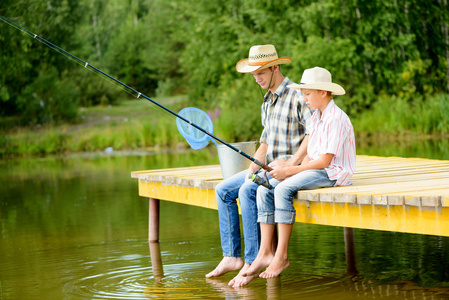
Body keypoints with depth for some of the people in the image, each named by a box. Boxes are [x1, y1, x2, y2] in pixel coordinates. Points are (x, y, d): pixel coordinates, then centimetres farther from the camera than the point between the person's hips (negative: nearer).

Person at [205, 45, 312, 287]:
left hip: (291, 167, -10)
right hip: (270, 167, 10)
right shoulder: (267, 101, 17)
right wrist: (254, 166, 2)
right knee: (223, 190, 2)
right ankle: (231, 257, 0)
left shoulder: (296, 95, -13)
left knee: (247, 191, -30)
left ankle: (252, 262, -25)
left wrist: (291, 163, -24)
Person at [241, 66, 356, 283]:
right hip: (316, 169, 9)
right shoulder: (316, 117, 16)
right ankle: (265, 253, -13)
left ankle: (281, 256, -24)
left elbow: (324, 161, -20)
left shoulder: (336, 119, -15)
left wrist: (290, 171, -17)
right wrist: (296, 169, -4)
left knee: (284, 189, -29)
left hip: (333, 173, -9)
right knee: (265, 190, -8)